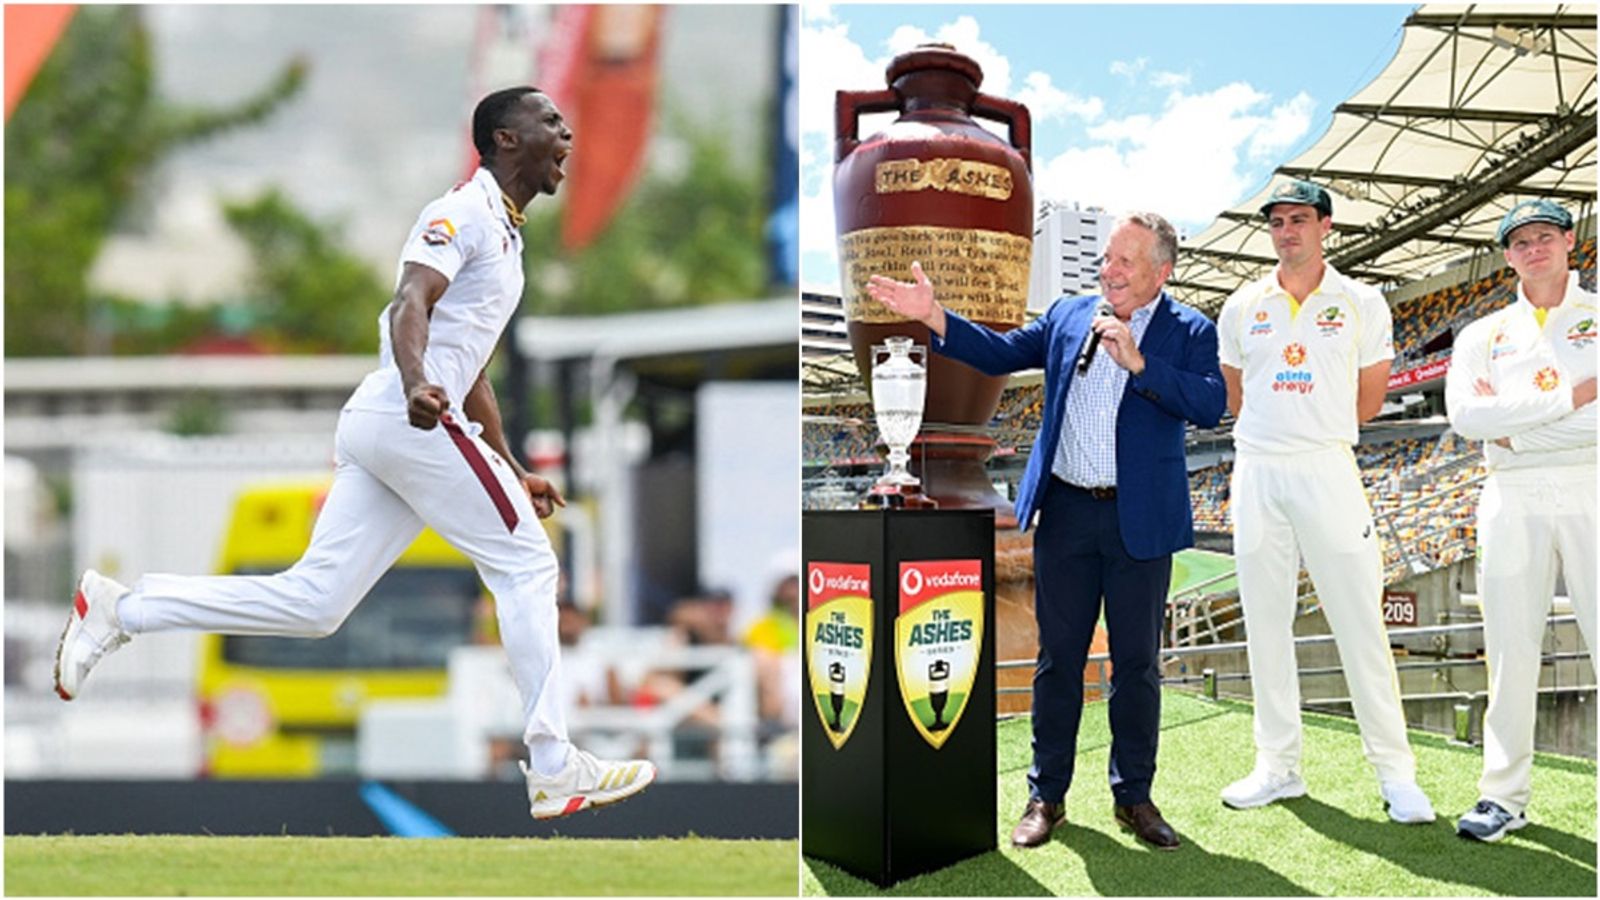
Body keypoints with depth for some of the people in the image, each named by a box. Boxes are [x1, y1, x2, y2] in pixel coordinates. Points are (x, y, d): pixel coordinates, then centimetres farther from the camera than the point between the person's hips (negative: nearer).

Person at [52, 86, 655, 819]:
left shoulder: (502, 231, 26)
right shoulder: (464, 212, -5)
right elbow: (411, 303, -23)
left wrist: (511, 470, 32)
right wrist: (416, 383, -42)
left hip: (377, 426, 9)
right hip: (414, 420, -9)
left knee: (312, 602, 2)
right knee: (525, 565, -4)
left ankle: (118, 610, 3)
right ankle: (554, 770, -3)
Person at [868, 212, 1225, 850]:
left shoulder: (1190, 333, -1)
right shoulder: (1067, 317, 9)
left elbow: (1209, 406, -15)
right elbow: (1000, 353, 6)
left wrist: (1138, 362, -22)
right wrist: (934, 318, -7)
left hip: (1140, 521, -2)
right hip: (1066, 512, 3)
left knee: (1137, 662, 5)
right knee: (1058, 657, 7)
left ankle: (1134, 797, 17)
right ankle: (1046, 796, 14)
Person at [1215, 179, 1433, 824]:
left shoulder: (1362, 305, 3)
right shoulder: (1243, 308, 9)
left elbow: (1368, 400, 8)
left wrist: (1311, 428, 10)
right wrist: (1273, 434, 12)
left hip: (1328, 468, -3)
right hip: (1257, 473, 3)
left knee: (1360, 621, -5)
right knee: (1264, 622, 6)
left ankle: (1395, 773, -3)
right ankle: (1278, 766, 13)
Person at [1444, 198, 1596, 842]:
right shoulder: (1482, 336, 14)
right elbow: (1464, 415, -5)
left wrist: (1512, 423, -8)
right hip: (1513, 500, 3)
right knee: (1510, 650, 4)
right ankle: (1504, 795, 10)